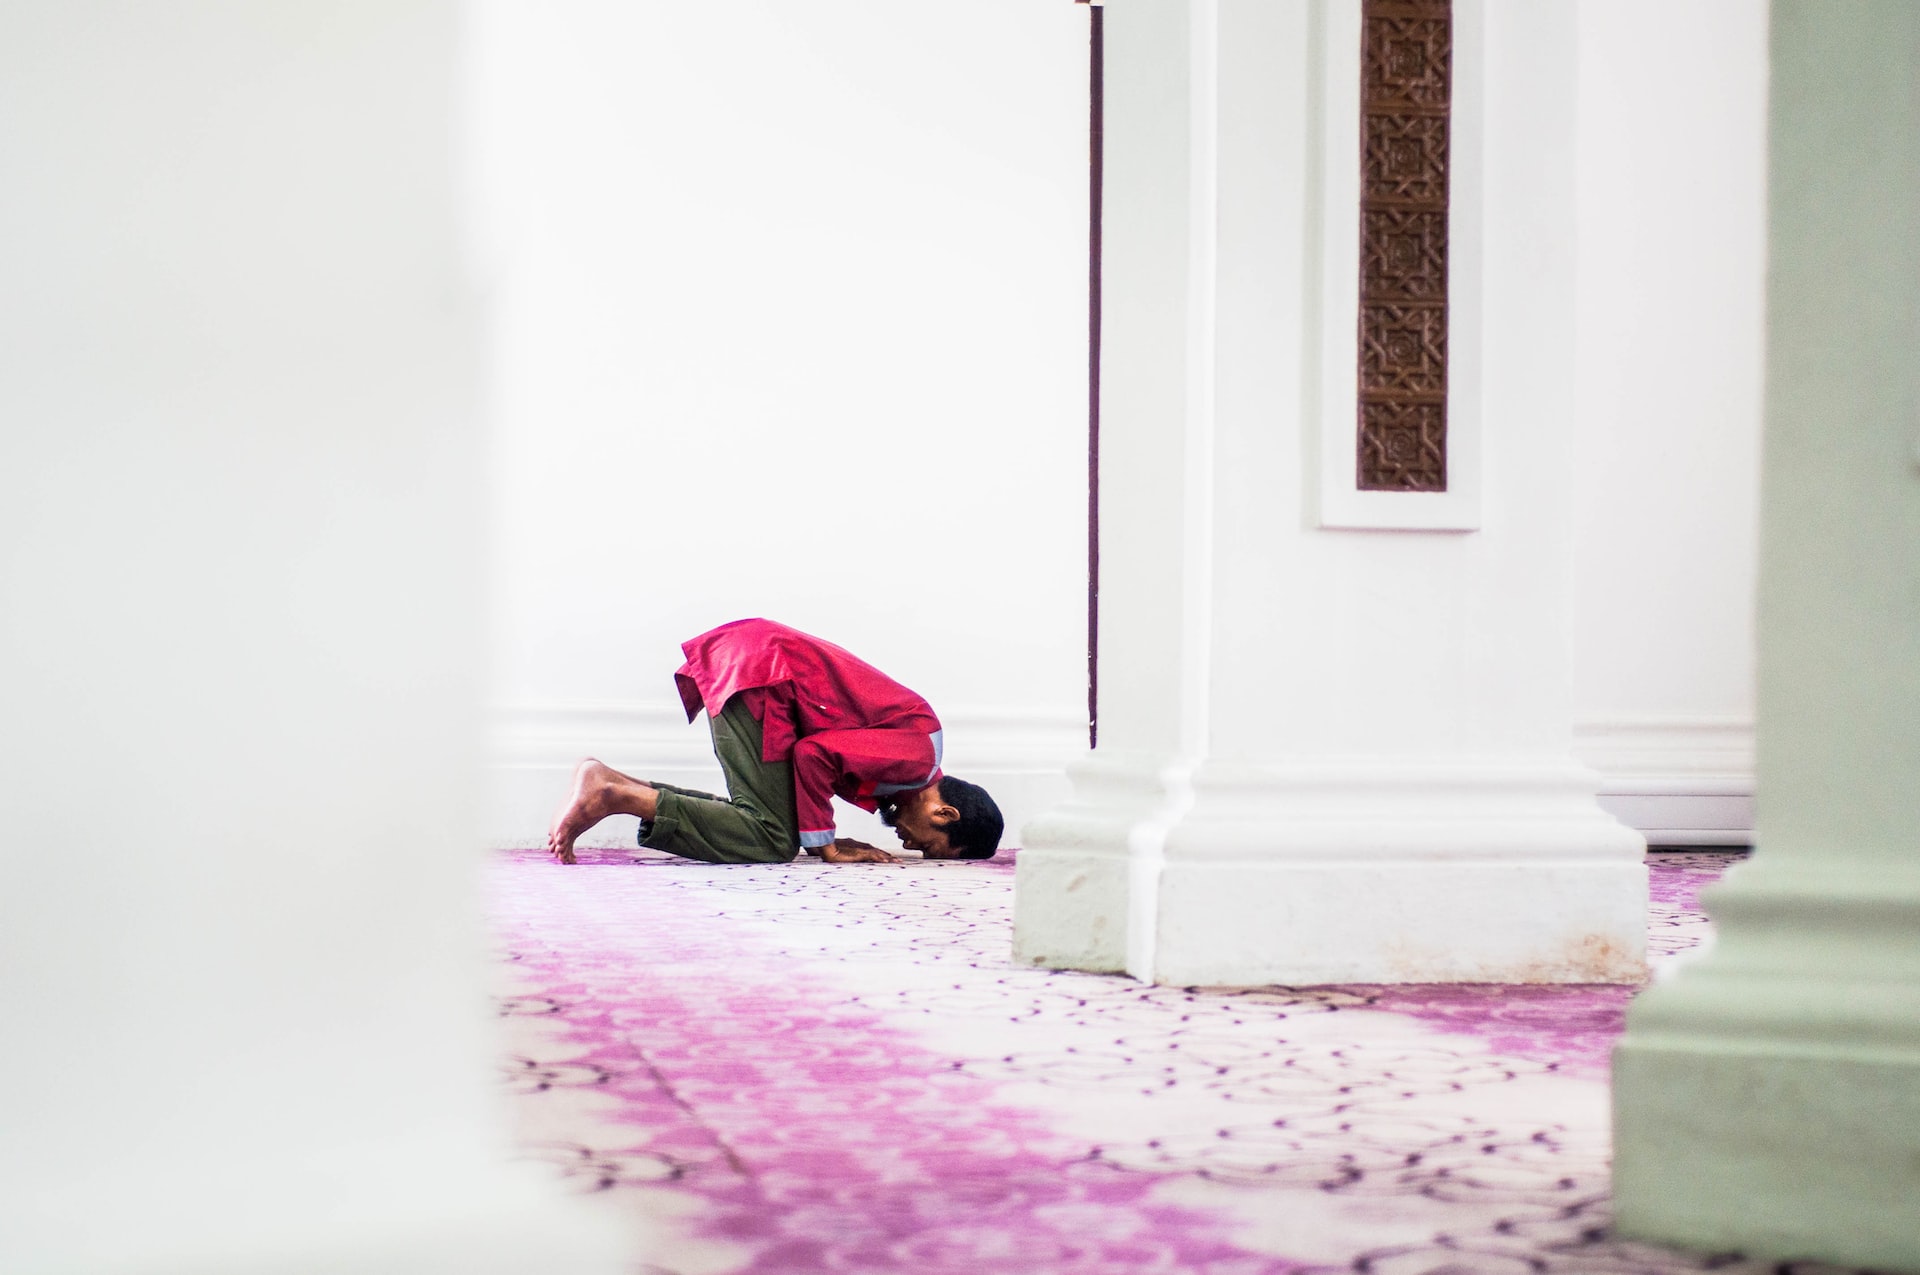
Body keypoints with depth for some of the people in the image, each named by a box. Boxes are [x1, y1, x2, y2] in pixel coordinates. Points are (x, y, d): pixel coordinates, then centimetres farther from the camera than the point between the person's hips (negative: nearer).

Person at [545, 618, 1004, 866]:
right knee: (772, 841, -11)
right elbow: (814, 754, -18)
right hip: (763, 670, -9)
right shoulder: (918, 757, -10)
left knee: (753, 820, 8)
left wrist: (829, 840, 10)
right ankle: (620, 795, -18)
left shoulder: (911, 738, 18)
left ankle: (608, 781, 0)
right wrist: (826, 847, -8)